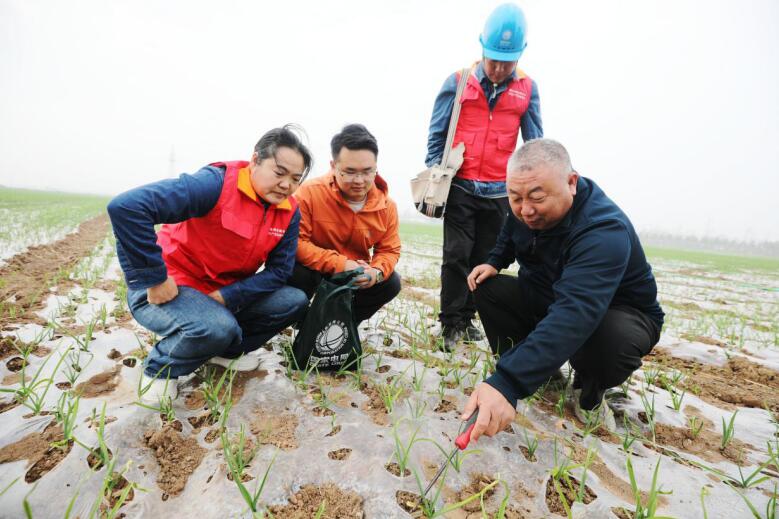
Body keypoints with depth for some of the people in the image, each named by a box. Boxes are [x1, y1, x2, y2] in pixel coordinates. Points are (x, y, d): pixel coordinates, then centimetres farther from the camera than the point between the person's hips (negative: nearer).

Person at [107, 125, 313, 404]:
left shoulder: (289, 211, -6)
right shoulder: (217, 183, -26)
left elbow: (278, 271, -7)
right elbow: (125, 207, -33)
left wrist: (225, 296, -19)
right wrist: (155, 279, -28)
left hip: (226, 295, 6)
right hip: (166, 290, -6)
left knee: (295, 301, -8)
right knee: (218, 327, -34)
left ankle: (225, 350, 12)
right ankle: (159, 368, 1)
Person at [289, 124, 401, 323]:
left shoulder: (387, 206, -11)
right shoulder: (310, 193, -22)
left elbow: (389, 250, -3)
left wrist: (376, 272, -27)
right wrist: (338, 264, -33)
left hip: (357, 275, 4)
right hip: (315, 270, -3)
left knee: (391, 283, -15)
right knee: (296, 272, -33)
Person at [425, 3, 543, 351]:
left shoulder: (527, 89, 6)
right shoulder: (458, 82, 2)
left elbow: (534, 142, 9)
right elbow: (437, 133, 5)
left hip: (499, 192, 2)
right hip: (460, 187, -2)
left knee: (484, 260, 7)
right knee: (456, 255, -6)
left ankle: (467, 318, 23)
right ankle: (451, 323, 8)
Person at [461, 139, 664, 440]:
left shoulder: (604, 231, -37)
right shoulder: (526, 211, -13)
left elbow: (574, 316, -51)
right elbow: (509, 237, 14)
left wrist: (507, 384, -60)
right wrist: (494, 263, -8)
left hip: (618, 314, -5)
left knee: (614, 338, -39)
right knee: (487, 287, -11)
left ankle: (589, 391, -2)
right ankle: (540, 368, 3)